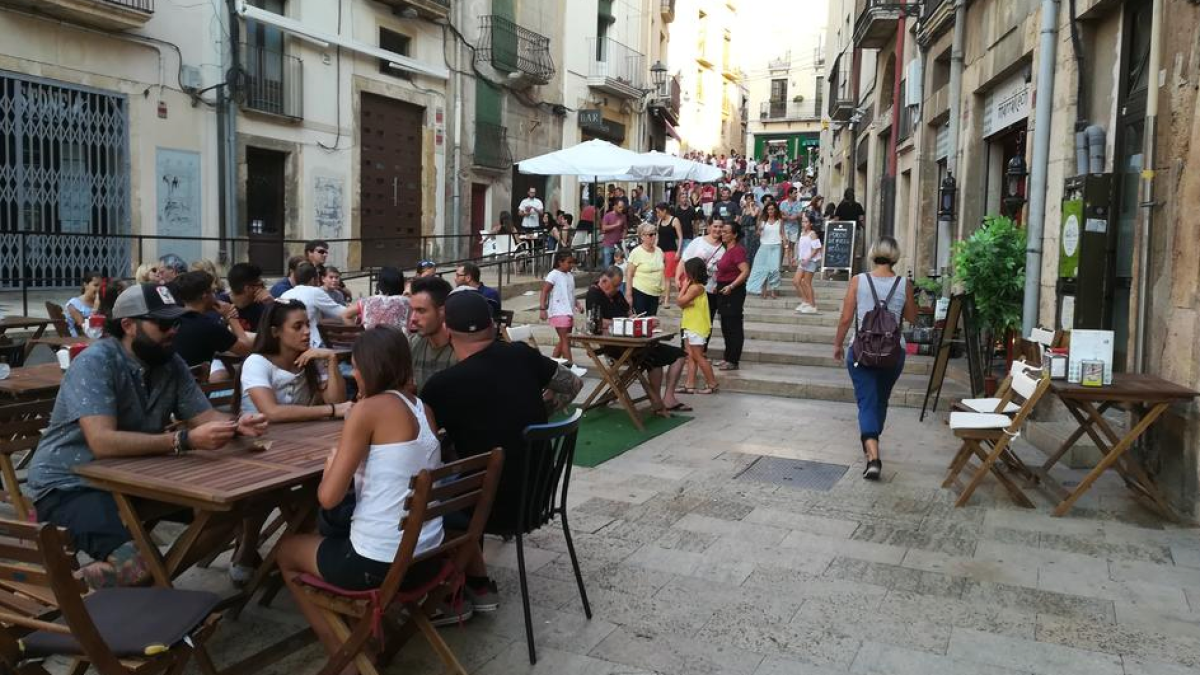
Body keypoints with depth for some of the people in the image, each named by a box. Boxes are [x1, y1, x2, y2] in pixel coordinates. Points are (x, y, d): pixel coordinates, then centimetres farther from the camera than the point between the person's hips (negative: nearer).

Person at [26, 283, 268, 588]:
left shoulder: (170, 362, -1)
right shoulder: (95, 362, -21)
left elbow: (203, 416, 2)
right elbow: (103, 442, -32)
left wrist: (236, 425, -21)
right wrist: (186, 440, -39)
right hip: (70, 486, -7)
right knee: (140, 565, -30)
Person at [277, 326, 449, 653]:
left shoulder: (369, 409, -15)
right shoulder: (423, 409, 6)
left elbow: (328, 497, -15)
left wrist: (330, 465, 3)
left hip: (379, 564, -7)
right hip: (426, 557, 7)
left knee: (287, 549, 22)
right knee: (336, 522, 34)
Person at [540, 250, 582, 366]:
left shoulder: (570, 276, 15)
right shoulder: (553, 275, -8)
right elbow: (544, 291, -12)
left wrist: (577, 304, 6)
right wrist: (542, 308, -20)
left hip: (569, 312, 8)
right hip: (558, 312, -8)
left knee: (563, 340, 12)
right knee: (565, 339, -10)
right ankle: (570, 364, -11)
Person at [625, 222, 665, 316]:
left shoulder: (659, 251, 9)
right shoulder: (636, 252, -8)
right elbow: (629, 275, -9)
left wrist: (661, 291, 14)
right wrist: (628, 294, -12)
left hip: (655, 293, 6)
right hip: (640, 293, -6)